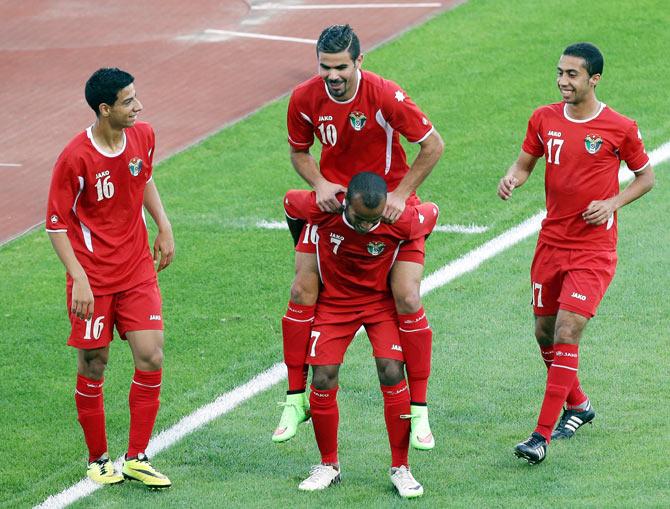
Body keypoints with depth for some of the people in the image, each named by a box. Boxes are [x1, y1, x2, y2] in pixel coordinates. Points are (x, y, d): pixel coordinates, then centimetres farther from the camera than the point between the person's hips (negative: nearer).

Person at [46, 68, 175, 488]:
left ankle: (137, 459, 9)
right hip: (93, 276, -5)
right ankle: (98, 460, 21)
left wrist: (164, 225, 10)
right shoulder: (76, 158, -19)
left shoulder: (144, 136, -2)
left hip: (138, 271, 5)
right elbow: (57, 224, -12)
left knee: (151, 358, -4)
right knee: (93, 367, 3)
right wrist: (79, 279, -19)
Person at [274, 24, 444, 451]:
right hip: (332, 202, 3)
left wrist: (399, 195, -18)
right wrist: (320, 184, -13)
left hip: (389, 203, -3)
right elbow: (299, 151, 6)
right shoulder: (305, 99, -12)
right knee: (303, 291, -4)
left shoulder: (385, 96, -23)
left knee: (407, 299, -11)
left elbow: (433, 146, -13)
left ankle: (419, 411, 2)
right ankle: (296, 399, 12)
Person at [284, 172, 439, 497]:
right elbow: (289, 203, -4)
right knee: (323, 381, -7)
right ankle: (329, 466, 14)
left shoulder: (402, 221, -28)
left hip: (380, 302, -1)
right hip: (334, 300, 1)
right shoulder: (321, 209, -28)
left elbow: (432, 212, -4)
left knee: (393, 375, -14)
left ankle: (400, 468, 1)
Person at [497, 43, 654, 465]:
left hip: (594, 249, -5)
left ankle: (542, 436, -14)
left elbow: (646, 177, 3)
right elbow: (525, 163, 12)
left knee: (566, 335, -14)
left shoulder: (620, 129, -9)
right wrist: (512, 179, -11)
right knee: (545, 333, 12)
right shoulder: (545, 120, 2)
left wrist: (613, 203, -13)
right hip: (551, 243, 5)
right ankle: (577, 406, 37)